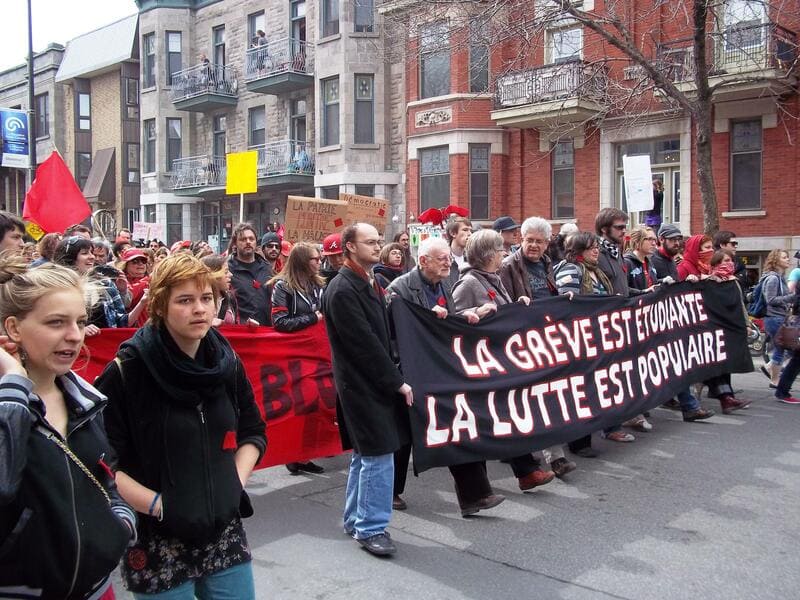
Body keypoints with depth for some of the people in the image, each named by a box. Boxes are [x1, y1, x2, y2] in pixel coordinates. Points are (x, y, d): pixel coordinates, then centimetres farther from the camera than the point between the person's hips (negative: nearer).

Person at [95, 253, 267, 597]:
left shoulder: (227, 363, 1)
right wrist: (156, 504, -17)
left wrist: (235, 483, 0)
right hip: (157, 542, -4)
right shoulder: (127, 371, -13)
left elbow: (253, 432, 13)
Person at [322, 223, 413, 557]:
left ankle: (355, 520, 29)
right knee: (378, 455, -6)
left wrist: (394, 377, 11)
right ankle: (370, 528, 7)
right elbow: (365, 344, -19)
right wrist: (397, 382, -15)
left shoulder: (367, 284, 13)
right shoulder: (342, 290, -16)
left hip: (372, 382, 10)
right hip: (362, 384, -10)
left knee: (365, 455, 17)